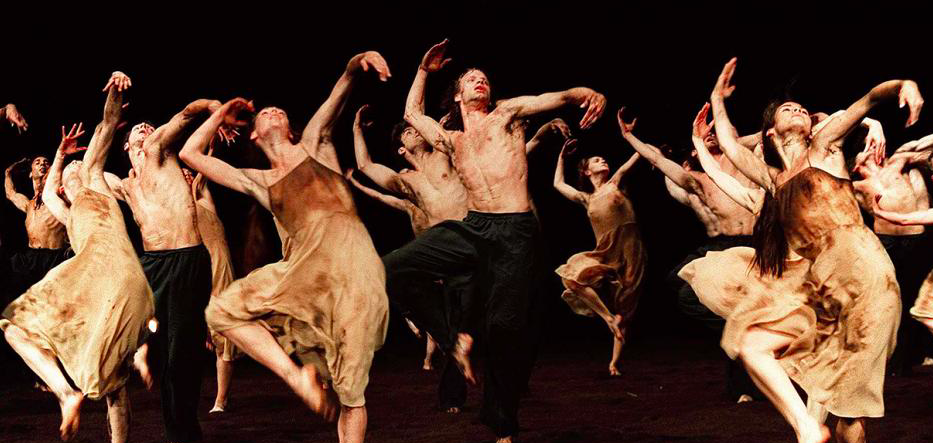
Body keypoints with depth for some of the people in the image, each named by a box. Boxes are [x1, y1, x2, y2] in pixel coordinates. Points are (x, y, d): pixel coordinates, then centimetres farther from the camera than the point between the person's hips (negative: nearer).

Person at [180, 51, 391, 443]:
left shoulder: (313, 143, 21)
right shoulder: (260, 183, 27)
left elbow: (343, 87, 9)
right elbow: (190, 153, 29)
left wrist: (358, 63, -11)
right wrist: (221, 114, 36)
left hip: (350, 260, -4)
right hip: (302, 267, 4)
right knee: (224, 311, -3)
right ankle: (296, 375, -8)